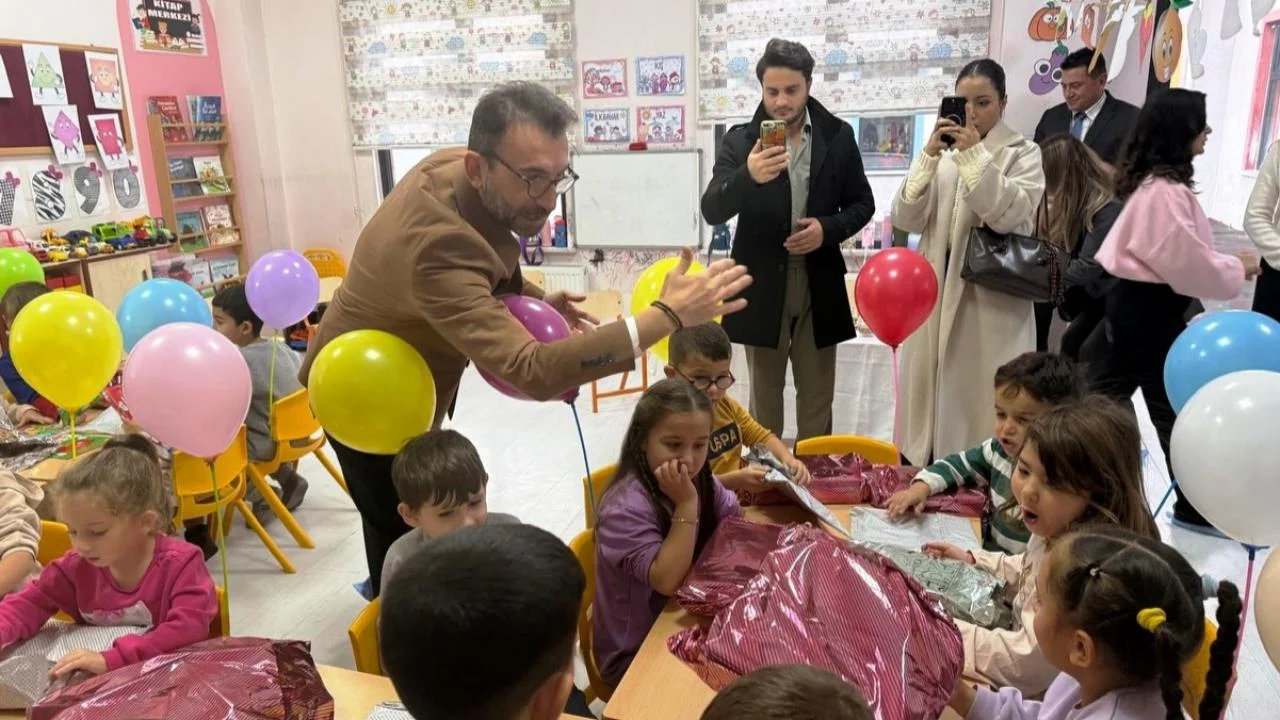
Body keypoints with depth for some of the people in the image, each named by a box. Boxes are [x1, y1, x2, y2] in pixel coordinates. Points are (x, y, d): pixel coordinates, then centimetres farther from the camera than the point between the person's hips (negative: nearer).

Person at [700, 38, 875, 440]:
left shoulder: (838, 136, 1)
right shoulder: (740, 140, -6)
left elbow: (862, 204, 8)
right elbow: (712, 211, -17)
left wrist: (829, 228, -13)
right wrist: (748, 176, -37)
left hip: (819, 286, 2)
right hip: (762, 287, -2)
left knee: (817, 399, 15)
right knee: (764, 397, 12)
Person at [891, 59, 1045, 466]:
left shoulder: (1023, 154, 4)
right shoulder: (943, 154, 11)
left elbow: (1010, 215, -13)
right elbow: (907, 220, 0)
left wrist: (974, 154, -16)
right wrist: (929, 155, -10)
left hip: (992, 298, -3)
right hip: (936, 290, 3)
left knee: (980, 401, -4)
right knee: (929, 396, 7)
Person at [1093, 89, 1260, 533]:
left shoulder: (1150, 183, 10)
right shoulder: (1166, 192, -21)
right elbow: (1187, 262, -20)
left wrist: (1223, 264, 9)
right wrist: (1236, 270, -5)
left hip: (1134, 301, 10)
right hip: (1151, 310, -10)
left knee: (1108, 397, 14)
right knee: (1176, 407, 3)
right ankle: (1195, 507, 18)